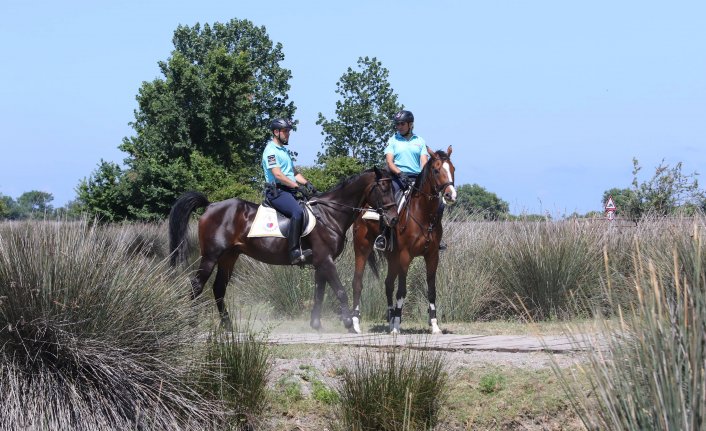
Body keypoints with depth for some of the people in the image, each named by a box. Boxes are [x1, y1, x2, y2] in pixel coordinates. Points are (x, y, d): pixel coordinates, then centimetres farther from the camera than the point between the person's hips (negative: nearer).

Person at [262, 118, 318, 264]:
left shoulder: (285, 150, 24)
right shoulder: (271, 150, -7)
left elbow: (294, 172, 25)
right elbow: (278, 175, -17)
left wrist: (306, 183, 6)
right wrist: (298, 186, -20)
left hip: (289, 191, 10)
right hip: (277, 191, -10)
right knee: (297, 212, -32)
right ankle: (295, 252, -38)